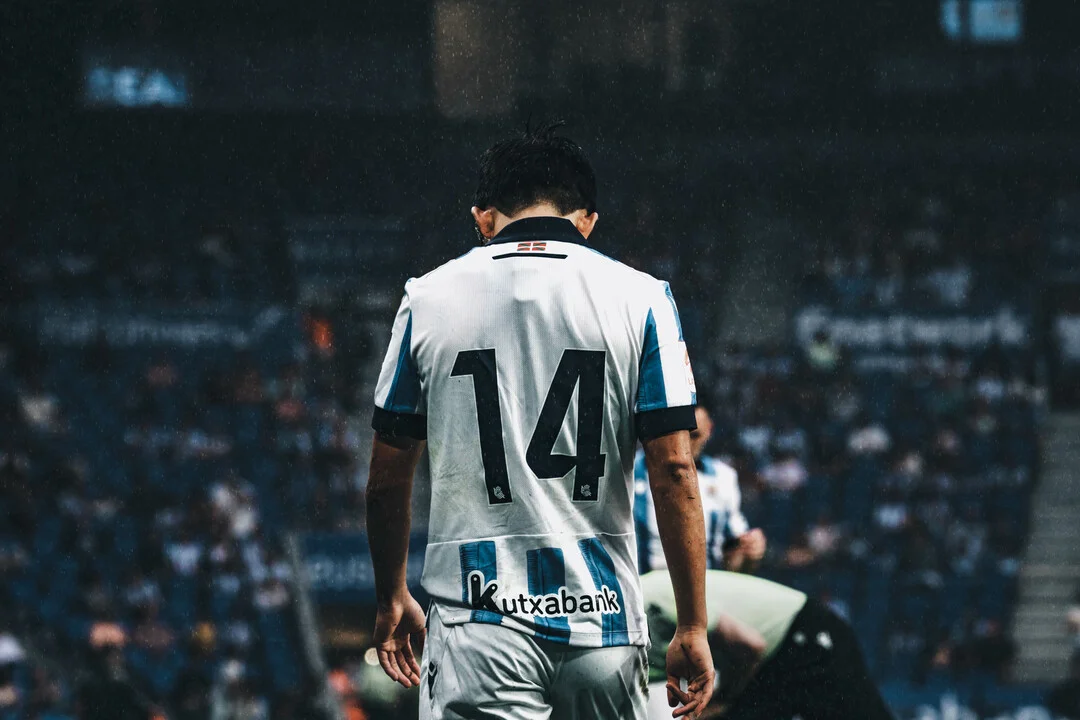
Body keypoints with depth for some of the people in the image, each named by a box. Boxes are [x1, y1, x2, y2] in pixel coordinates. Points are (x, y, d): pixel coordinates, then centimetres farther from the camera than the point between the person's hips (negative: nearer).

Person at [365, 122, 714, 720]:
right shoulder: (639, 298, 1)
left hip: (480, 626, -1)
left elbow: (387, 476, 10)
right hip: (601, 616, 1)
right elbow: (674, 470, -4)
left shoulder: (427, 300, 4)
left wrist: (391, 598, 24)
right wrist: (692, 627, 0)